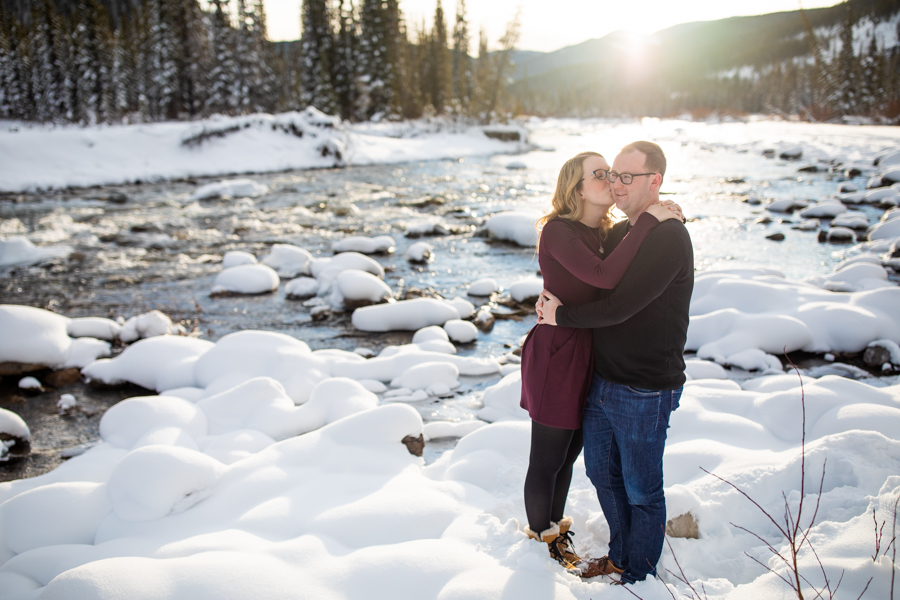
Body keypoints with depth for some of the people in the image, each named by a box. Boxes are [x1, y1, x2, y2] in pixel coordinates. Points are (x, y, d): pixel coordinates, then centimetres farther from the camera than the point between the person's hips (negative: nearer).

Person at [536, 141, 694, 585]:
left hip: (645, 393, -8)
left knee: (641, 490, 9)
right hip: (601, 381, 8)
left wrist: (561, 316, -13)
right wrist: (553, 299, 0)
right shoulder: (617, 233, 9)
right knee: (602, 473, 21)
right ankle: (619, 556, 43)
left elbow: (618, 307, -25)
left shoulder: (668, 238, -19)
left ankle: (639, 577, 29)